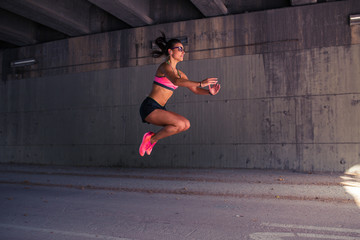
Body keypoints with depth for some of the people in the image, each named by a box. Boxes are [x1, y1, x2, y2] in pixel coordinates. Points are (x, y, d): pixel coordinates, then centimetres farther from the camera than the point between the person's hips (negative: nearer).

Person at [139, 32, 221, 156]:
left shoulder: (179, 73, 14)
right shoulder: (165, 66, -12)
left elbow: (193, 89, 12)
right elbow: (176, 81, -32)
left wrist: (209, 92, -7)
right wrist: (201, 83, -38)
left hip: (159, 109, 9)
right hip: (149, 107, -9)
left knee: (186, 124, 0)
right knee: (180, 124, -21)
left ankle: (153, 136, 7)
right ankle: (151, 139, -6)